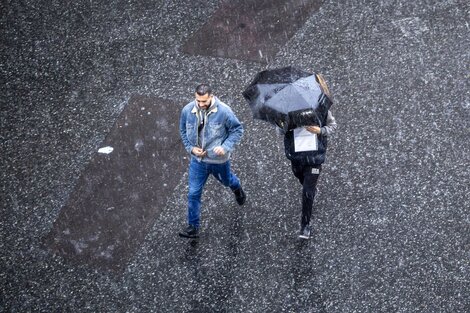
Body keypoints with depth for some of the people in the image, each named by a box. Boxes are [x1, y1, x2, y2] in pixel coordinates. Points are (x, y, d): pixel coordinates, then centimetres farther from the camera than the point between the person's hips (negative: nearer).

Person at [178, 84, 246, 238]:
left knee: (226, 180, 28)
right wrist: (191, 148, -10)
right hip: (197, 160, 1)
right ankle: (193, 226, 14)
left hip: (219, 160, -1)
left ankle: (237, 188, 65)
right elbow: (183, 130, 3)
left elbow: (237, 129, -12)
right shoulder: (187, 110, -15)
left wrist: (226, 146, -25)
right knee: (194, 193, 0)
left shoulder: (224, 111, -24)